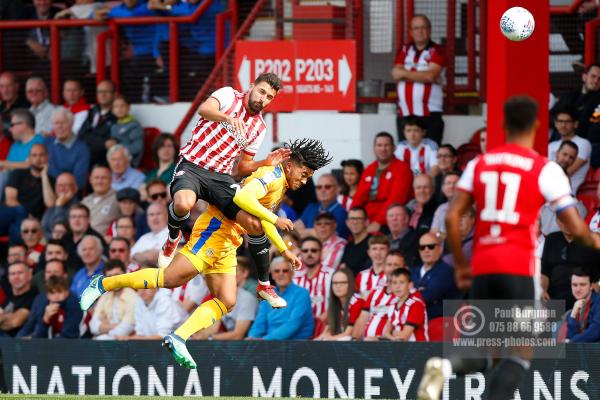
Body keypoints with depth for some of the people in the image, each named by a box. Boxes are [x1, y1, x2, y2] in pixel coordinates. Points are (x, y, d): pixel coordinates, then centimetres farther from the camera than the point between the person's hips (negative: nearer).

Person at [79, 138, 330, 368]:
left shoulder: (281, 186, 20)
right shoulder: (272, 175, -12)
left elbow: (262, 219, 34)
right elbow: (242, 197, -29)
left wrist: (285, 250, 36)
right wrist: (275, 218, -23)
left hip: (227, 245, 10)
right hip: (215, 229, -10)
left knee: (226, 302, -3)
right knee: (170, 278, -18)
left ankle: (178, 339, -12)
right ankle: (103, 284, -8)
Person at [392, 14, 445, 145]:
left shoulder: (436, 51, 2)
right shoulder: (404, 50, 14)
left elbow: (431, 75, -13)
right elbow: (396, 74, -1)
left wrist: (405, 74, -4)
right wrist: (422, 76, -9)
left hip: (429, 115, -4)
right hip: (405, 114, 4)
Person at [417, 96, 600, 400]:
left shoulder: (479, 164, 10)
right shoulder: (545, 169, -2)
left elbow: (452, 217, 5)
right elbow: (575, 227, -5)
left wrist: (460, 265, 16)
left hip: (482, 267, 4)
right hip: (518, 268, -4)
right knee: (522, 352, 3)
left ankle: (445, 366, -18)